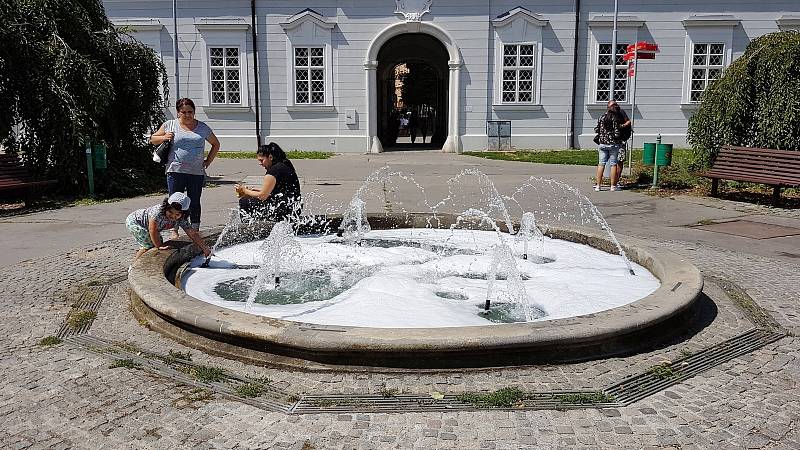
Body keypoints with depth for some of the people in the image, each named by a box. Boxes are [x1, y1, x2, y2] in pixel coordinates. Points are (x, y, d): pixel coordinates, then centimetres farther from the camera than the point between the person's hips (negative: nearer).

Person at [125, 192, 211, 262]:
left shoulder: (181, 219, -20)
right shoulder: (158, 211, -40)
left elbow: (193, 234, -16)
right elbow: (153, 230, -36)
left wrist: (205, 248, -17)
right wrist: (159, 246, -28)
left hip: (145, 225, 8)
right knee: (149, 245, -19)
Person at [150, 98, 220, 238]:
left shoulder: (203, 128, 9)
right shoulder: (170, 125, 7)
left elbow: (216, 144, 21)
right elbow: (153, 140, 13)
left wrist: (208, 161, 11)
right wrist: (164, 137, -7)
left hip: (197, 172, 1)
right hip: (175, 170, -1)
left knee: (194, 203, 6)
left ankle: (195, 231, 14)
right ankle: (174, 231, 7)